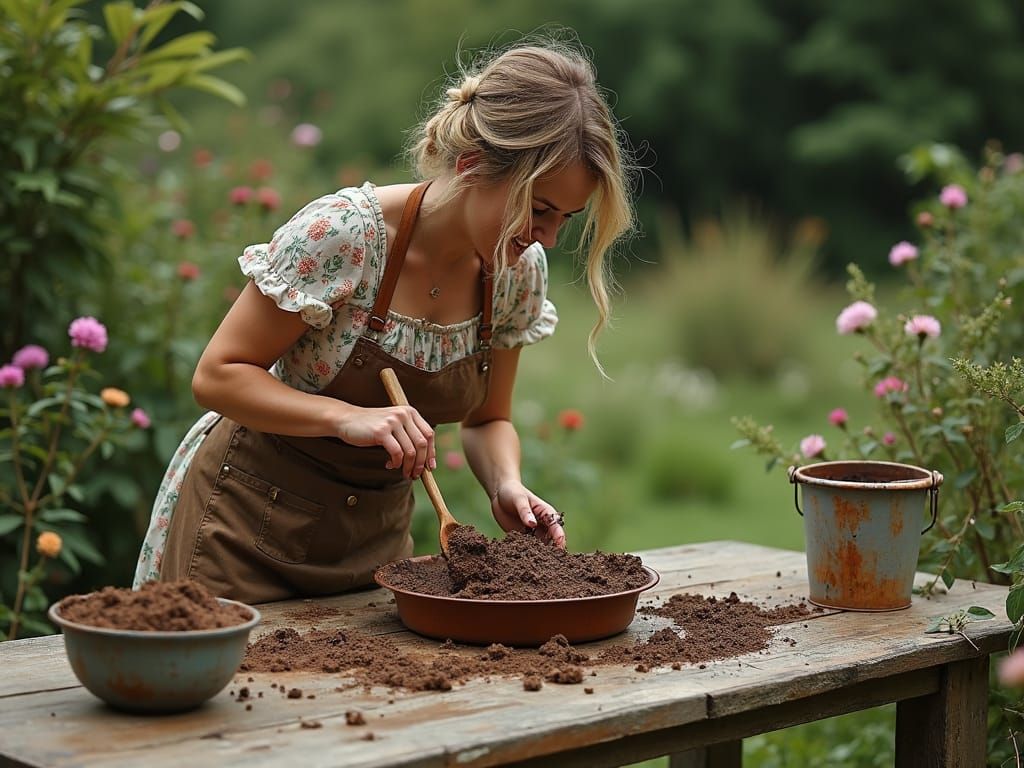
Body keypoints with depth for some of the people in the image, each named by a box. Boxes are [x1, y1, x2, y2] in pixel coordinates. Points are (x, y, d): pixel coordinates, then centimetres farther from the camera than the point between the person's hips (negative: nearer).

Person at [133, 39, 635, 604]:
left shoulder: (519, 271, -9)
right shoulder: (344, 233, -26)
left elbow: (486, 420, 5)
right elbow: (217, 375, -21)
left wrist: (506, 487, -16)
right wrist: (347, 417, -35)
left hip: (374, 532, 5)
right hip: (250, 521, -5)